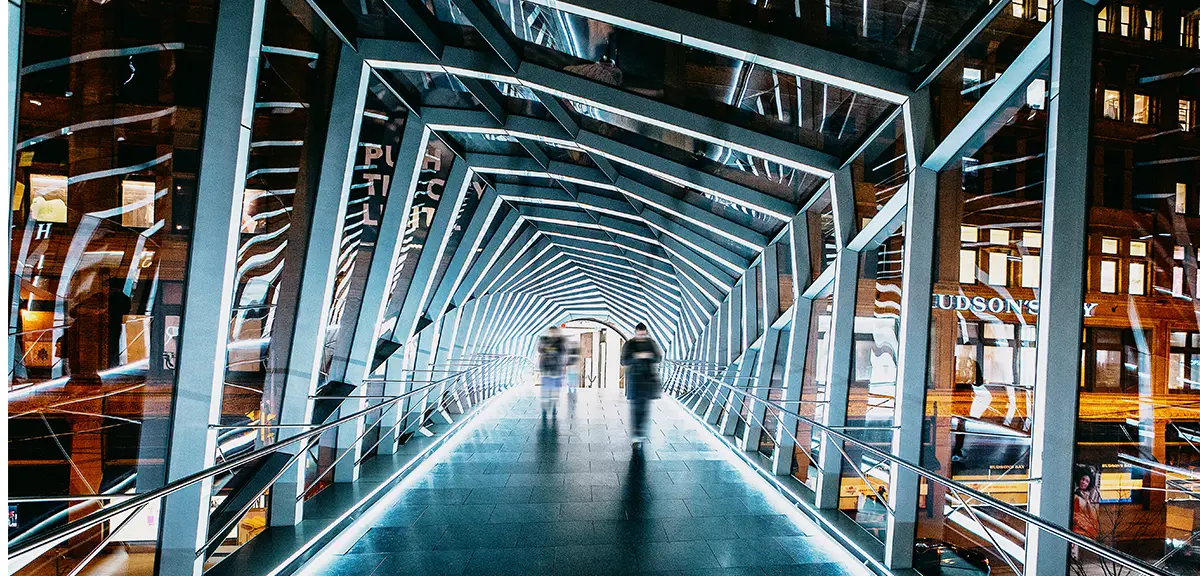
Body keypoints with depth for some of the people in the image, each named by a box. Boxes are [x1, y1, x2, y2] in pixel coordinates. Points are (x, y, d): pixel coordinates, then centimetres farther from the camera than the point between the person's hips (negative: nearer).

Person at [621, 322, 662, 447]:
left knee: (645, 405, 7)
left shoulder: (651, 343, 6)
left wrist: (650, 356, -21)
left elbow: (659, 358, 2)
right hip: (634, 379, -2)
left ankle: (641, 430, 27)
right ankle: (636, 436, -3)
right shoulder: (628, 344, 0)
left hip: (649, 378, 3)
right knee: (635, 406, -8)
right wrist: (636, 356, -24)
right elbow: (624, 361, -7)